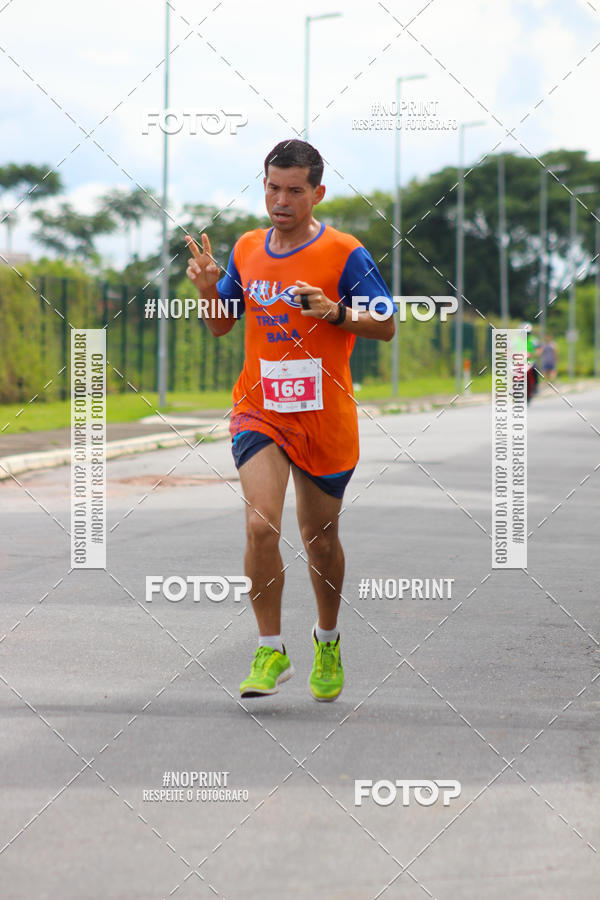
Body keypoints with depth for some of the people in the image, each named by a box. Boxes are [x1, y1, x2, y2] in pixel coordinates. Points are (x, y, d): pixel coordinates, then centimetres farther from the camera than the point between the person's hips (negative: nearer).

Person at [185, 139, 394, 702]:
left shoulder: (344, 254, -8)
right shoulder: (247, 250, 5)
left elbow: (386, 326, -6)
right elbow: (222, 324, 17)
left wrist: (334, 312, -23)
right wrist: (208, 288, -3)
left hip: (325, 418, -2)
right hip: (259, 411, 2)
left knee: (319, 539, 11)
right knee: (260, 524, -19)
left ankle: (328, 640, 37)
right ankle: (270, 652, -8)